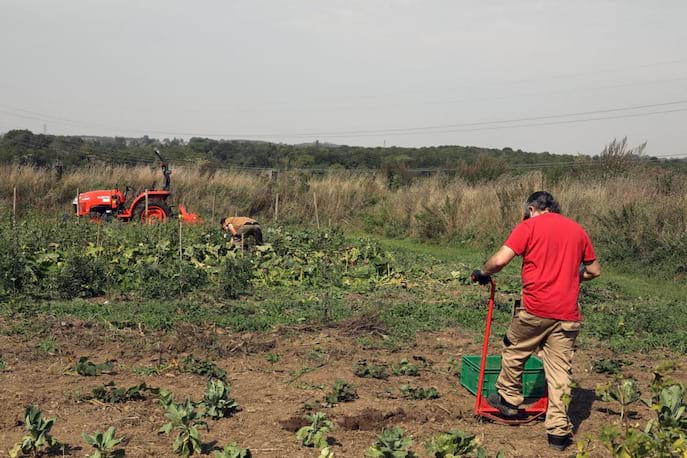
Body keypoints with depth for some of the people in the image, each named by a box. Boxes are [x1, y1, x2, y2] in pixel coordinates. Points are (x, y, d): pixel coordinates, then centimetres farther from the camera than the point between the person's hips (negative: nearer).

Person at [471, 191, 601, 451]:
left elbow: (500, 260, -11)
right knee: (560, 371, 7)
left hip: (535, 308, -4)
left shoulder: (529, 226, 0)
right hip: (567, 314, 4)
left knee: (514, 351, 21)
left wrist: (482, 273, 7)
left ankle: (508, 399, 33)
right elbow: (594, 270, 20)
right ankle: (559, 431, 7)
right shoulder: (577, 230, 14)